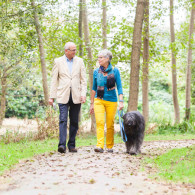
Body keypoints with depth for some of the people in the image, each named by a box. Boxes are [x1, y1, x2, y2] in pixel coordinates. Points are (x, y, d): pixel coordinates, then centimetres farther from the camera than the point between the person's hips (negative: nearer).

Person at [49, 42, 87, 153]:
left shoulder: (79, 61, 9)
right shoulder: (58, 61, 6)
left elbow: (83, 79, 7)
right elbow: (54, 80, 6)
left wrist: (83, 94, -5)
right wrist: (52, 96, 0)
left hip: (76, 96, 2)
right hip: (63, 95, -2)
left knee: (74, 122, 5)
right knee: (63, 120, -13)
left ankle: (72, 145, 13)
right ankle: (62, 145, -19)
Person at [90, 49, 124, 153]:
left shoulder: (115, 71, -2)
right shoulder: (96, 72, 5)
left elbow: (119, 87, -3)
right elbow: (94, 88, 12)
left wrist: (121, 101, -13)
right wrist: (92, 103, 11)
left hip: (111, 101, -1)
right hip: (99, 100, 1)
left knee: (110, 125, 2)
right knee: (99, 122, -15)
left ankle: (110, 146, 17)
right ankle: (100, 146, -21)